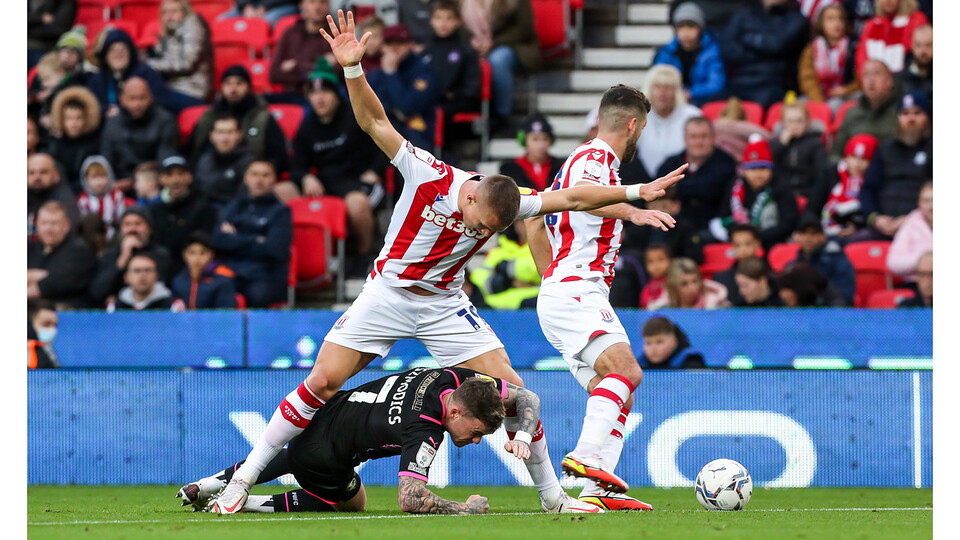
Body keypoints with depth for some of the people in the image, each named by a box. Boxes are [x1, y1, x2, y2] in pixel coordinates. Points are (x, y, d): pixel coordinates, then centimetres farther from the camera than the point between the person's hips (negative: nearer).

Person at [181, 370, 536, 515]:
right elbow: (409, 498, -45)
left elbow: (527, 398, -2)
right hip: (321, 461, -8)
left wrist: (523, 437, -21)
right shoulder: (424, 432, -35)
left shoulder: (459, 378, -12)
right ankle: (235, 502, 11)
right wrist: (466, 509, -32)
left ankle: (211, 484, 40)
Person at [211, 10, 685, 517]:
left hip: (446, 305, 3)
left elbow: (570, 197, -5)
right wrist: (352, 68, -35)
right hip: (387, 294, -3)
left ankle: (552, 495, 5)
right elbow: (374, 122, -23)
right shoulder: (428, 175, -19)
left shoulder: (506, 205, -11)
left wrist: (634, 192, -10)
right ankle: (244, 478, -2)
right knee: (321, 382, -12)